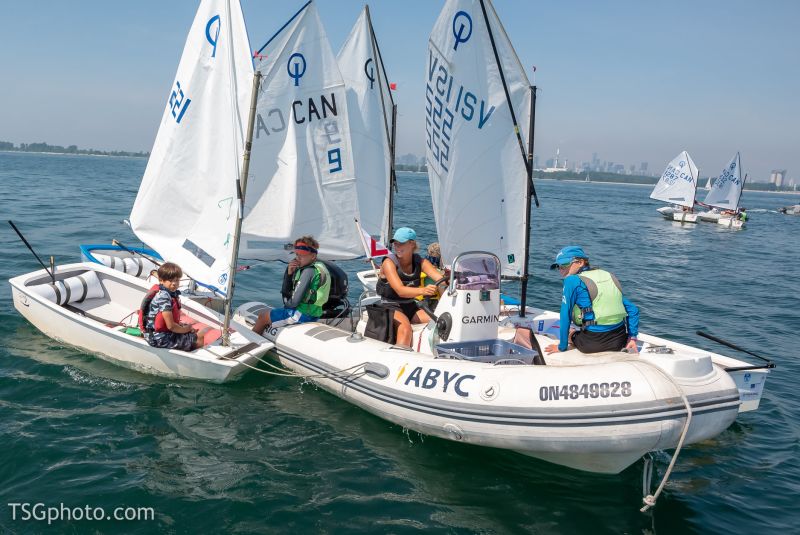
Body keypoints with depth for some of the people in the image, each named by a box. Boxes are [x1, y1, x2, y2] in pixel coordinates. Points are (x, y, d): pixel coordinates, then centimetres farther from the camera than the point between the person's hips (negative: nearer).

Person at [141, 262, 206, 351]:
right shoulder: (164, 297, -23)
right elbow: (171, 326, -23)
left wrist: (181, 324, 1)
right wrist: (187, 329, -7)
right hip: (160, 339, -10)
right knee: (199, 338, -7)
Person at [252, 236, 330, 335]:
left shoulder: (309, 271, -21)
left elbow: (294, 302, -23)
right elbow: (285, 291, 8)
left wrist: (286, 304, -1)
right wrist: (289, 273, -8)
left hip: (302, 314, -10)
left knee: (263, 317, 8)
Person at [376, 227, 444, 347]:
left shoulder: (420, 262, 2)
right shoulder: (389, 262, -13)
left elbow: (441, 279, -11)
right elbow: (400, 290, -27)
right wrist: (423, 290, -46)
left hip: (410, 307, 5)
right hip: (390, 307, -5)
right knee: (405, 327, -35)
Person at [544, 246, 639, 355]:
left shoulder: (572, 281, -4)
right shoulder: (610, 276, 15)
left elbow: (565, 317, -5)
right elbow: (633, 309, 14)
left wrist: (562, 346, 4)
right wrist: (632, 338, 16)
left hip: (592, 344, -3)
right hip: (620, 341, 3)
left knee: (570, 333, 30)